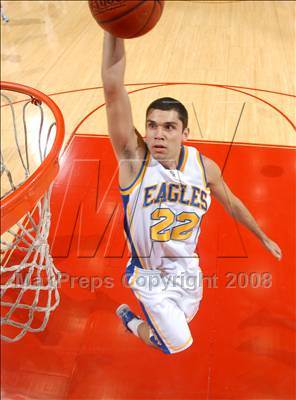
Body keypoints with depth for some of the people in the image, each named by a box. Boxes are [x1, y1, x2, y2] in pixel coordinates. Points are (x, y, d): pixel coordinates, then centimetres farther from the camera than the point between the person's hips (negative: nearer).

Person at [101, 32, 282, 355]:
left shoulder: (205, 167, -15)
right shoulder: (134, 158, -27)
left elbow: (231, 203, 5)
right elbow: (112, 87, -40)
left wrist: (263, 237, 17)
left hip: (188, 268, 4)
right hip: (151, 275, -4)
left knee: (182, 322, 26)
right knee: (178, 344, 4)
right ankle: (130, 319, 32)